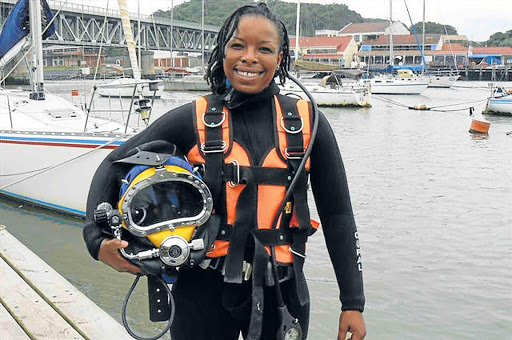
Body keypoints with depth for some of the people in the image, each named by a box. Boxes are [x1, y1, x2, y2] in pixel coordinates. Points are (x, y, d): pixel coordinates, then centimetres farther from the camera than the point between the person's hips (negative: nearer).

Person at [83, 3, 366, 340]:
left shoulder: (307, 122, -3)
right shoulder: (193, 120, -5)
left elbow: (336, 214, 1)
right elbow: (114, 165, 3)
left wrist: (353, 303, 0)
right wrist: (98, 239, -11)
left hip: (280, 290, 1)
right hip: (205, 290, 0)